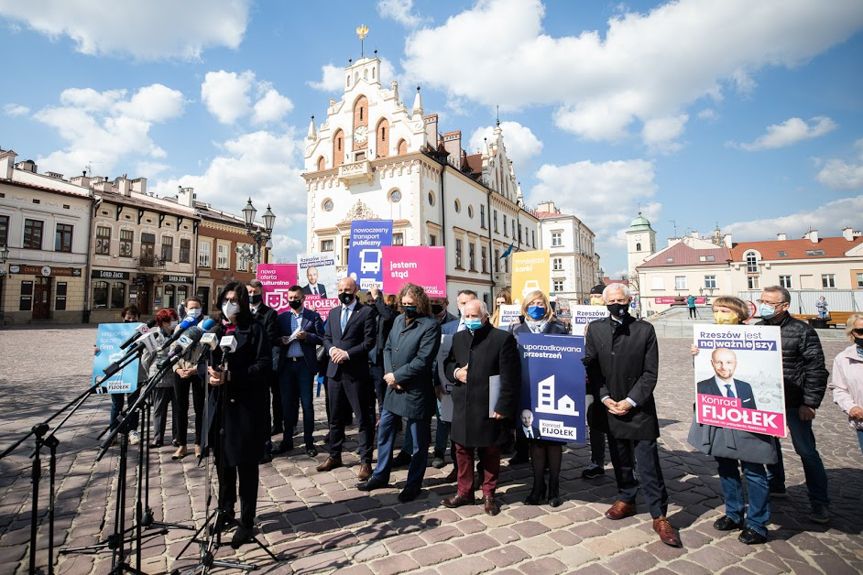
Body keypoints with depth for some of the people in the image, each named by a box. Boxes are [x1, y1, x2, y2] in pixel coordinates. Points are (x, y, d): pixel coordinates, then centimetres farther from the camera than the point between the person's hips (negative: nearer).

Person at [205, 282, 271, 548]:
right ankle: (225, 509, 37)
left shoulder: (254, 329, -6)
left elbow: (264, 365, -13)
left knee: (245, 463, 3)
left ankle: (247, 522, 18)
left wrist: (231, 376, -21)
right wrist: (209, 372, -8)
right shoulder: (216, 330, 11)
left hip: (246, 404, -5)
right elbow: (205, 360, 14)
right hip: (219, 403, 5)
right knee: (222, 460, 16)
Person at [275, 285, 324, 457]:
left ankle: (309, 442, 11)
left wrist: (307, 336, -18)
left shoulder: (313, 316, 2)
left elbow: (322, 339, -3)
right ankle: (287, 440, 23)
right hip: (286, 365, 3)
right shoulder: (281, 317, 11)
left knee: (307, 404, 2)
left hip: (305, 364, -3)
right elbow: (274, 339, 11)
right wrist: (281, 340, -10)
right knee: (287, 403, 10)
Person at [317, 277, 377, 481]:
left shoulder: (367, 312, -5)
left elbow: (369, 342, -10)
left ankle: (365, 461, 11)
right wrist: (332, 349, -6)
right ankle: (334, 456, 32)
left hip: (356, 372, -6)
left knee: (363, 418, 1)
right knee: (335, 417, 17)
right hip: (334, 370, 6)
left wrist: (348, 353, -18)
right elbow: (326, 338, 15)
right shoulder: (333, 313, 15)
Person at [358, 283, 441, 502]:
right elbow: (387, 348, 9)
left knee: (418, 441, 9)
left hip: (416, 391, -7)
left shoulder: (431, 325, -15)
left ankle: (413, 484, 27)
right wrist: (389, 374, -7)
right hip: (393, 387, 7)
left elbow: (422, 360, -20)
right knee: (384, 431, 18)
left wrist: (397, 376, -15)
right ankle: (380, 475, 37)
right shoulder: (399, 319, 8)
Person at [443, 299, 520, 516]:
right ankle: (464, 491, 33)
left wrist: (503, 407, -15)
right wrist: (455, 372, -4)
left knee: (490, 453, 12)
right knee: (462, 450, 15)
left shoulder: (503, 338, -9)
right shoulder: (458, 338, 9)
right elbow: (447, 363, 19)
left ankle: (489, 494, 30)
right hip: (462, 406, 5)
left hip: (489, 408, -4)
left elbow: (511, 377, -11)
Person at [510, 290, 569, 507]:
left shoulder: (558, 328, 4)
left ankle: (554, 487, 19)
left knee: (553, 437, 5)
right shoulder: (516, 329, 7)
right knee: (534, 437, 7)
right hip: (528, 392, 1)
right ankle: (538, 486, 20)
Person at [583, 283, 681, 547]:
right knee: (620, 459, 16)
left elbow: (650, 372, -6)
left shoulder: (645, 330, -5)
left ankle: (659, 516, 14)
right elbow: (591, 367, 2)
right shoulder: (595, 329, 1)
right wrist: (606, 398, -6)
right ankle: (626, 499, 35)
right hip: (610, 406, 3)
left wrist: (631, 401, -11)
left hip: (639, 407, -3)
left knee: (648, 464, 1)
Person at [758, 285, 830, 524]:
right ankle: (775, 485, 38)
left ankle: (820, 503, 18)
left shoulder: (802, 331, -10)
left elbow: (816, 369, -10)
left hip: (793, 403, -5)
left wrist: (810, 403, -12)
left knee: (806, 451, 3)